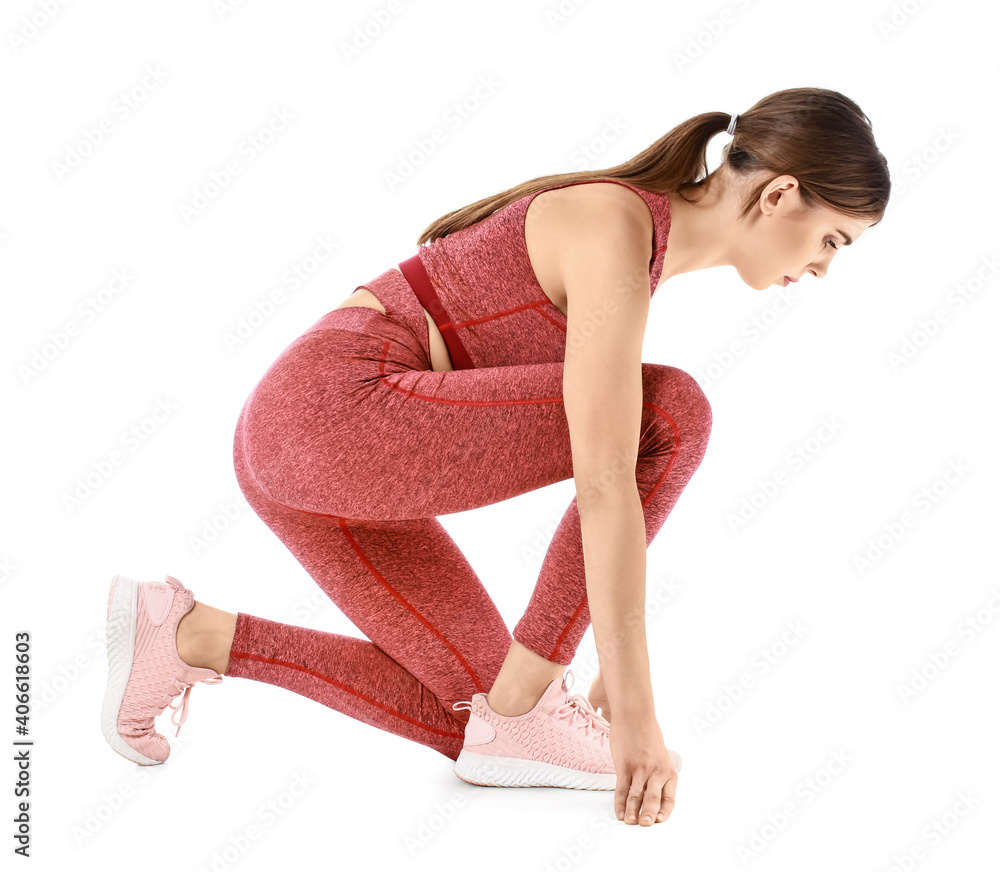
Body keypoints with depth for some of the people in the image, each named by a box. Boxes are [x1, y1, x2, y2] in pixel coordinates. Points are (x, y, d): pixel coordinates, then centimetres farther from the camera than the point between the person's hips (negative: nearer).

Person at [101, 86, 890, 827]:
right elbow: (603, 486, -22)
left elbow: (623, 482, 18)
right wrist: (636, 710, -15)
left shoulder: (638, 231, 15)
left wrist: (619, 659, 20)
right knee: (674, 413, -12)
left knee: (481, 716, 12)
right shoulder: (617, 236, -15)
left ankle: (189, 638, 11)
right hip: (337, 412, -10)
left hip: (307, 444, 10)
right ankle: (522, 714, -5)